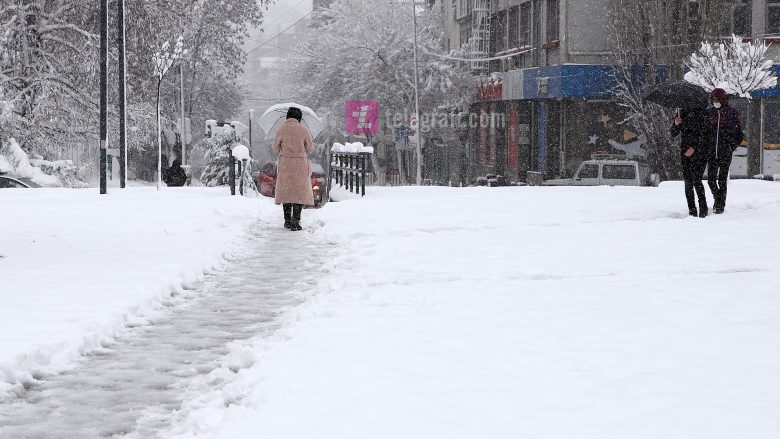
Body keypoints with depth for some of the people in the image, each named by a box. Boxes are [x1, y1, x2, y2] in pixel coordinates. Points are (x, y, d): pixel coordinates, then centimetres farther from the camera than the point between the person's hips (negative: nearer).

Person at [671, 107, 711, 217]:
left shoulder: (702, 113, -3)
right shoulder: (682, 113, 11)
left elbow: (704, 133, -9)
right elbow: (673, 134, 12)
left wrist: (694, 148, -17)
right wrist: (676, 124, -9)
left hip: (700, 151, -5)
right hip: (685, 152, 5)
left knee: (696, 179, -15)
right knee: (688, 181, 0)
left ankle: (703, 209, -5)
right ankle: (692, 211, 4)